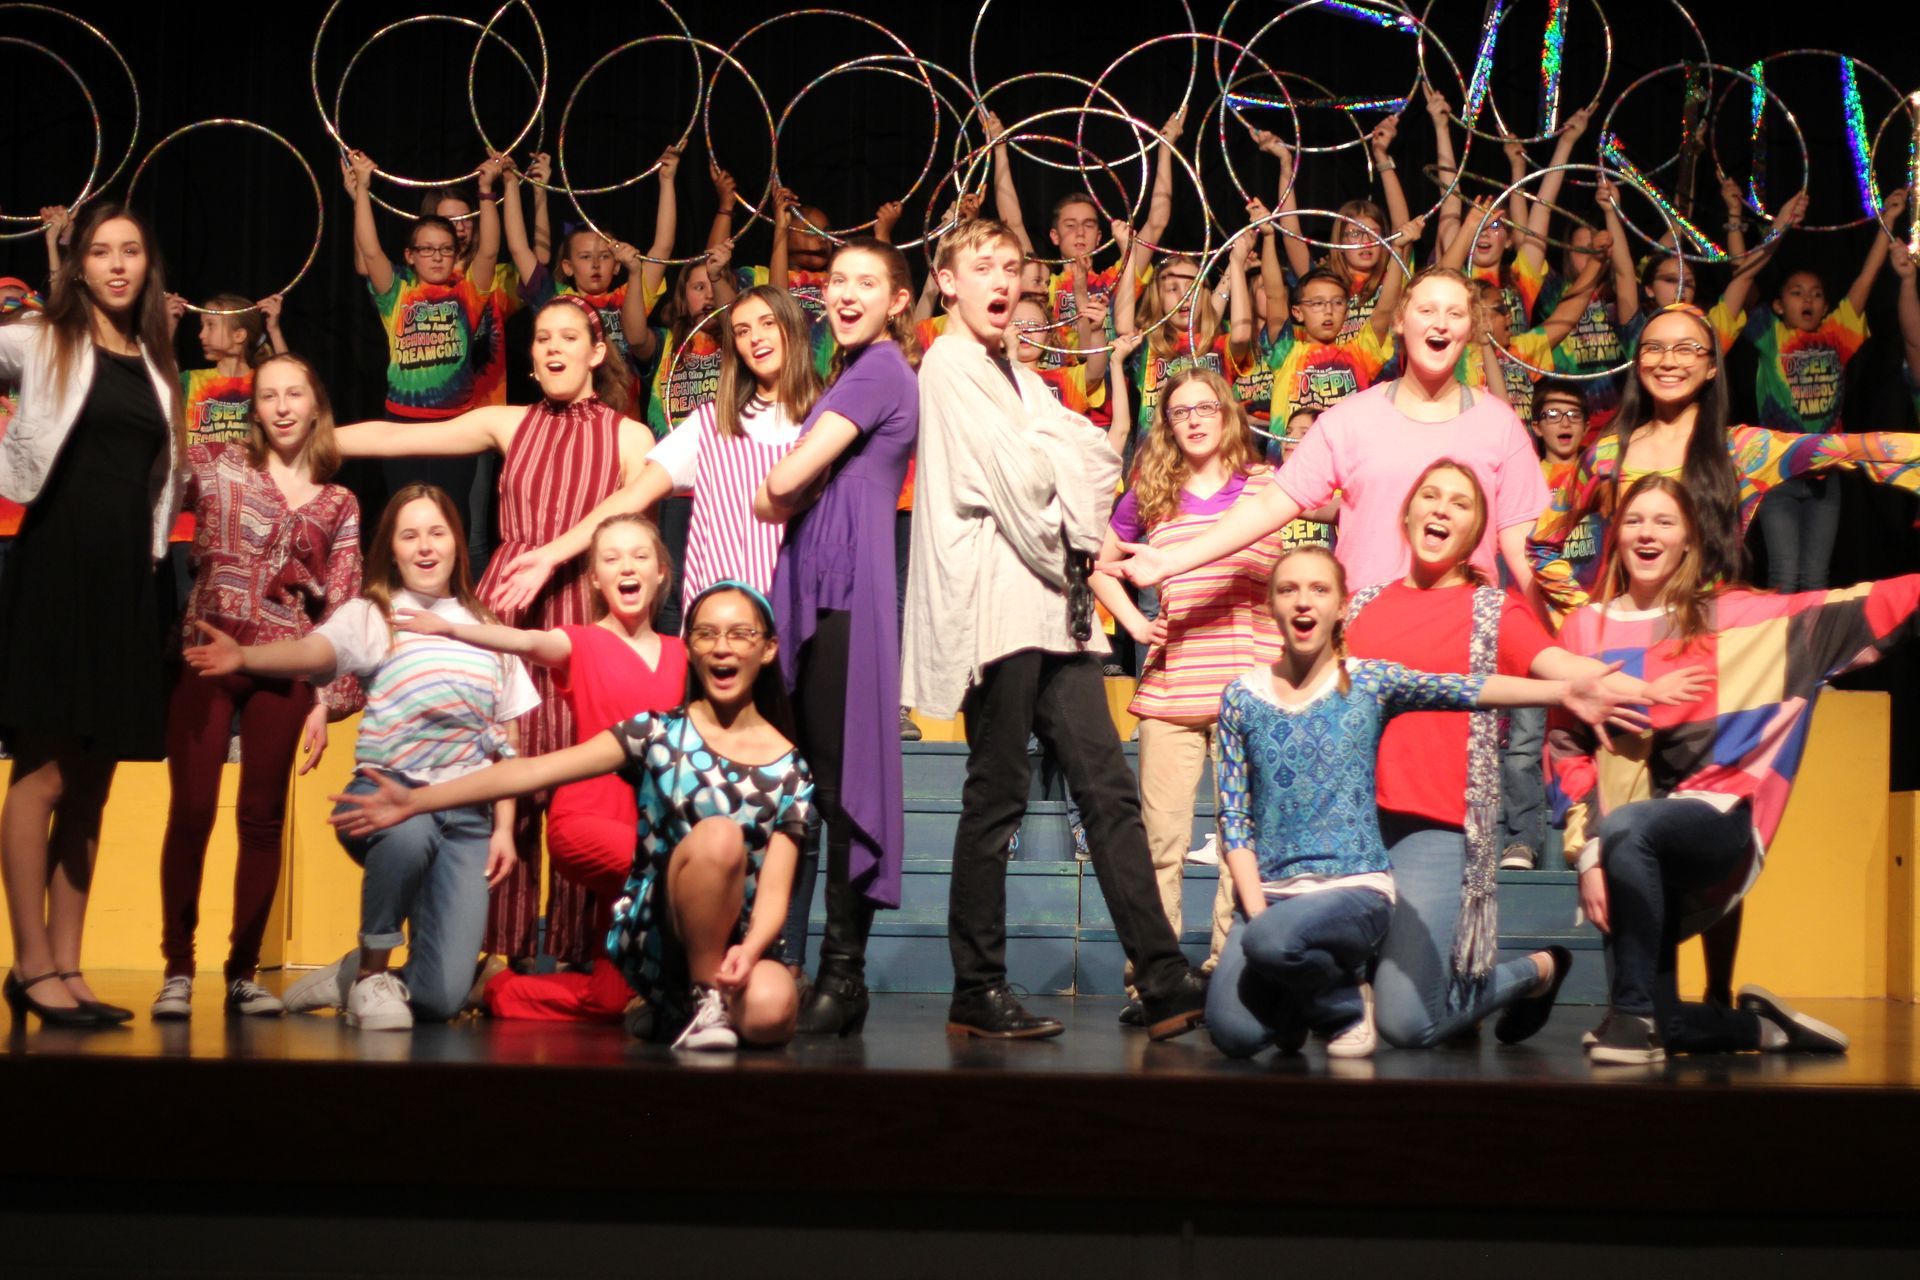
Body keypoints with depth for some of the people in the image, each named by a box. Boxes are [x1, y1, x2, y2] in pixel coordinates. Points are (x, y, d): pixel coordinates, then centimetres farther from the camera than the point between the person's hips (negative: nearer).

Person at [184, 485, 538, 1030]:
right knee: (410, 834, -43)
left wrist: (504, 828, 10)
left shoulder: (484, 629, 16)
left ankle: (356, 974, 24)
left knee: (441, 997, -12)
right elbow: (315, 651, -19)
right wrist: (245, 657, -39)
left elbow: (504, 740, 17)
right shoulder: (371, 615, 3)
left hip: (466, 813, 3)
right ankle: (370, 971, -13)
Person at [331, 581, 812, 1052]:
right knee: (719, 835, -31)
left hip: (734, 943, 2)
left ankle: (716, 995, 3)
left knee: (770, 1011, -34)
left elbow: (774, 892, -7)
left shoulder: (789, 772, 2)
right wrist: (417, 800, -17)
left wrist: (750, 950, -30)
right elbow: (536, 771, -9)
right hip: (651, 936, -2)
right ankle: (703, 1000, -17)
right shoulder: (658, 735, 0)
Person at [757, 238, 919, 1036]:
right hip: (809, 585, 9)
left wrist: (786, 494, 8)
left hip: (847, 588, -9)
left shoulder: (880, 370, -4)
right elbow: (781, 497, 23)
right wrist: (788, 497, 3)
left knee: (842, 780, -10)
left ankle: (843, 976, -8)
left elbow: (784, 482, -11)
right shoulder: (857, 373, 25)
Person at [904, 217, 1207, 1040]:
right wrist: (1056, 456, 4)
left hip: (1052, 603, 8)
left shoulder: (1016, 376, 24)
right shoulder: (949, 364, -1)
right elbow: (1015, 475, -13)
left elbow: (1098, 455, 12)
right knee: (996, 797, -5)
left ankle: (1164, 980, -5)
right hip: (996, 602, -8)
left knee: (1107, 787, -1)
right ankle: (977, 992, 2)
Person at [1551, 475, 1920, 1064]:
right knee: (1661, 1029, -1)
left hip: (1715, 818, -3)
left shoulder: (1731, 615, 5)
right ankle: (1758, 1024, 31)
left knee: (1627, 829, -38)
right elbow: (1569, 750, 4)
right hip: (1636, 853, 3)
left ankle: (1631, 1015, -26)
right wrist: (1588, 857, -7)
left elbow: (1846, 612, 0)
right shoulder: (1587, 627, 7)